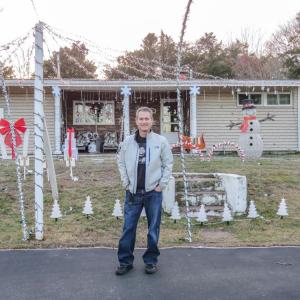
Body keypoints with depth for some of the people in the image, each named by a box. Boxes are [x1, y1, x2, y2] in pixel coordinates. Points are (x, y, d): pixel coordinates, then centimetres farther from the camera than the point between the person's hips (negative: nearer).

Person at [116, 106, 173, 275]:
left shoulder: (161, 141, -5)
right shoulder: (128, 142, 0)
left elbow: (168, 164, 1)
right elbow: (121, 162, 10)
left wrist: (162, 184, -4)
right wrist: (126, 182, 2)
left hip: (153, 192, -1)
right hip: (133, 192, 2)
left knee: (153, 228, 8)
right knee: (128, 228, 6)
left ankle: (151, 260, 24)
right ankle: (125, 261, 19)